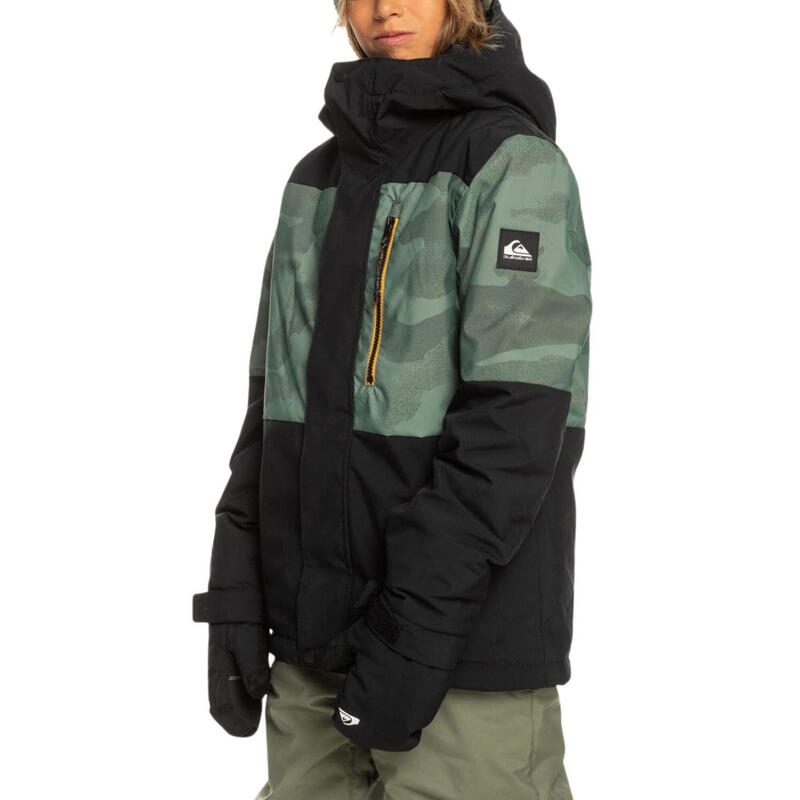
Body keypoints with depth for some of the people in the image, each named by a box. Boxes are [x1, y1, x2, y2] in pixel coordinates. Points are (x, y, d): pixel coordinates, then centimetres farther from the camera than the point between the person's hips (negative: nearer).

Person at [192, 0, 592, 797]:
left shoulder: (514, 160, -7)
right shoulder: (320, 177, 13)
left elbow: (517, 415, -15)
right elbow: (277, 394, 12)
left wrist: (418, 628, -18)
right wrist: (233, 596, 5)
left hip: (468, 646, -6)